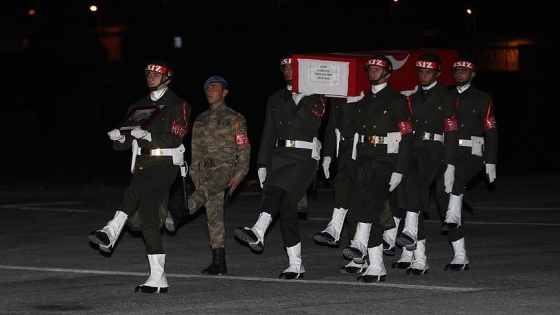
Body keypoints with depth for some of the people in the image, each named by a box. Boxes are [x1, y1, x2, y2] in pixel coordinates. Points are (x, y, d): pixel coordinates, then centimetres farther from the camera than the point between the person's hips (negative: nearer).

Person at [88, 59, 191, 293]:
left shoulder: (178, 106, 1)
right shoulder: (138, 107, 19)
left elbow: (175, 138, -12)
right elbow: (124, 145, 17)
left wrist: (148, 136, -25)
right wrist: (119, 138, -7)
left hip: (165, 163, -6)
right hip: (142, 164, 6)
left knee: (134, 192, -33)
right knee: (147, 217, 0)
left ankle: (111, 233, -41)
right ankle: (158, 280, 0)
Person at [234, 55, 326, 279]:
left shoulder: (315, 97, 4)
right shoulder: (275, 99, 20)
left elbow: (312, 126, -10)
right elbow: (268, 134, 17)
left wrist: (298, 101, -8)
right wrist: (262, 165, 10)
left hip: (305, 155, -5)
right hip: (280, 154, 6)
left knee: (276, 190, -29)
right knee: (286, 207, -1)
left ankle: (258, 233, -46)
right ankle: (296, 265, 1)